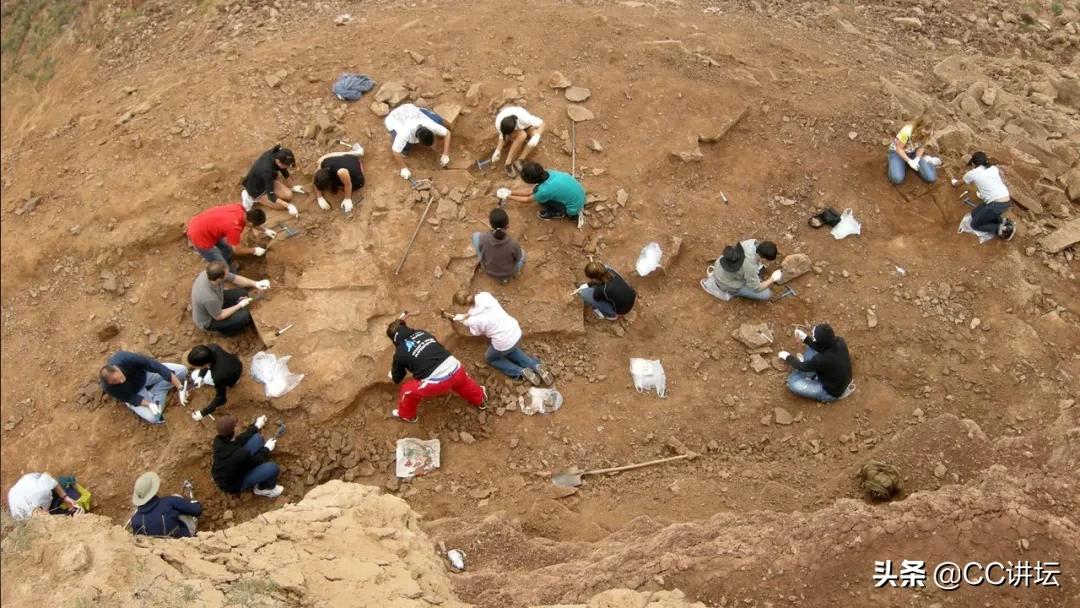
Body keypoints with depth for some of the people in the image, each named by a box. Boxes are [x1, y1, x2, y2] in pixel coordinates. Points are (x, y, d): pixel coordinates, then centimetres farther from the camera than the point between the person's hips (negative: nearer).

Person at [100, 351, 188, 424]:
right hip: (133, 392, -2)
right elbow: (129, 398, -18)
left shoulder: (127, 359, -39)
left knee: (182, 370, -15)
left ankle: (155, 394, -5)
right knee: (153, 417, -24)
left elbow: (158, 367, -36)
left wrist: (180, 388, -37)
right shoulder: (108, 387, -34)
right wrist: (148, 404, -33)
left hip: (144, 375, 2)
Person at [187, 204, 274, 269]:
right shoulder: (234, 227, -35)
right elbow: (237, 250, -15)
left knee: (227, 251, 25)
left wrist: (265, 231, 18)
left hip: (203, 224, 9)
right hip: (199, 236, -9)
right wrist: (254, 250, -1)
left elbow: (251, 221, 13)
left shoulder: (240, 209, -14)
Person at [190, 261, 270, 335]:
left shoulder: (212, 273, -24)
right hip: (208, 321, -7)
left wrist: (256, 284, -18)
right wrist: (239, 306, -17)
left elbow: (235, 278, -7)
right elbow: (219, 317, -24)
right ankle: (225, 330, 12)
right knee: (245, 316, -17)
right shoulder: (209, 298, -43)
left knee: (243, 292, 2)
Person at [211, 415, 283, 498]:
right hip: (233, 485, -7)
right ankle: (263, 488, 11)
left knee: (257, 438, -2)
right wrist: (267, 449, -1)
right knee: (273, 468, -23)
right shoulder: (240, 454, -41)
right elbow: (256, 462, -19)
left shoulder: (218, 441, -20)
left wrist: (256, 426, 11)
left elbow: (237, 441, 1)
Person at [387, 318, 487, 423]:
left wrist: (391, 376, 44)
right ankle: (480, 400, 64)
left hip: (436, 382, -5)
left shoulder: (400, 353, 3)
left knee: (407, 390, 21)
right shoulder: (422, 333, 15)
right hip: (455, 369, 5)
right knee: (464, 382, 40)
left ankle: (407, 415, 44)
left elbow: (396, 379, 19)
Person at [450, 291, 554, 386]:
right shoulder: (484, 295, -10)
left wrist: (462, 320, 14)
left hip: (503, 342, -6)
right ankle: (536, 365, 20)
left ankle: (521, 372, 13)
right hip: (516, 331, 6)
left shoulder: (473, 321, -22)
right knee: (510, 350, 38)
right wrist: (464, 316, 17)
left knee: (490, 358, 28)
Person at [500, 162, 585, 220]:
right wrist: (510, 192, 10)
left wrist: (507, 197, 4)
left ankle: (559, 213, 6)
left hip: (573, 209, -7)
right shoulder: (548, 173, -10)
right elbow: (531, 192, 6)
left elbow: (527, 199, -7)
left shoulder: (545, 190, -29)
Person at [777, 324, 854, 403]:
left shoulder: (823, 360, -39)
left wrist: (788, 357, -2)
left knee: (793, 383, -13)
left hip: (832, 392, -7)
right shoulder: (840, 341, -21)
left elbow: (802, 367, -19)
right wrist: (805, 338, -3)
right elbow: (822, 347, 2)